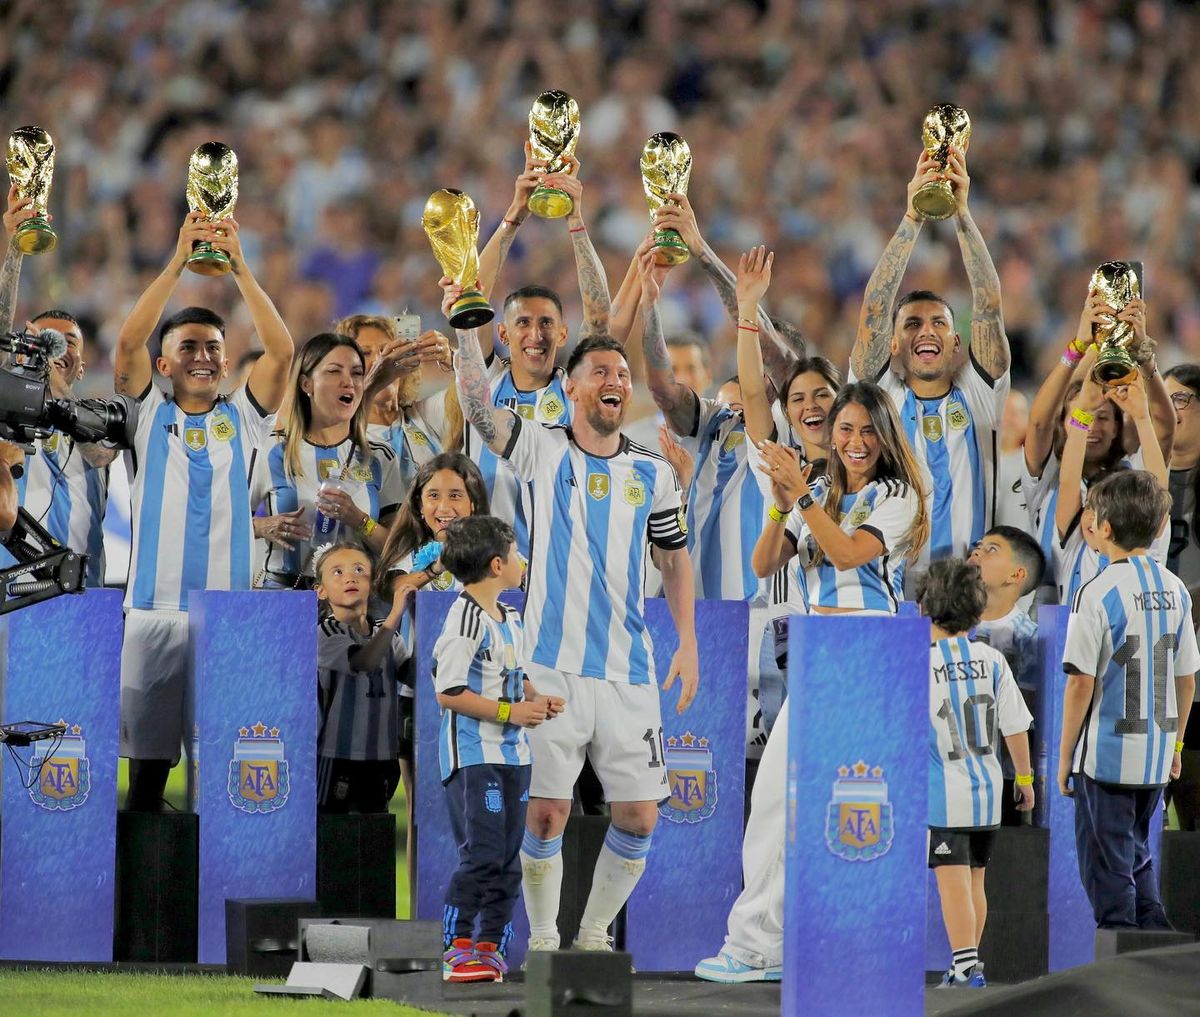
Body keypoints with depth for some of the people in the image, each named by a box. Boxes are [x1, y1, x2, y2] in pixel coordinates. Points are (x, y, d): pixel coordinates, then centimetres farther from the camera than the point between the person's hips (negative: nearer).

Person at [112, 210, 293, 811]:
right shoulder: (151, 416, 9)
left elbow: (280, 351, -2)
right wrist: (178, 263, -11)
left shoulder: (241, 419, 11)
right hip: (155, 610, -1)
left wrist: (240, 268, -9)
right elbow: (128, 343, -6)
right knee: (148, 764, 0)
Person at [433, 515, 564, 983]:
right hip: (473, 755, -9)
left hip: (512, 755, 9)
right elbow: (449, 693, -19)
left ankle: (490, 947, 14)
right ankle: (457, 949, -7)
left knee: (508, 857, 8)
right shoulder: (466, 620, -15)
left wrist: (537, 700, 7)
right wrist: (511, 712, -17)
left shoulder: (510, 619, 14)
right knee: (482, 853, -12)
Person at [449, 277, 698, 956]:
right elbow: (480, 409, -15)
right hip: (553, 665, -3)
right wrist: (468, 330, -29)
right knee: (547, 813, -4)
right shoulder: (544, 452, 1)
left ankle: (595, 936, 18)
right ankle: (543, 940, 11)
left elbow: (676, 560, 18)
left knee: (640, 816, 1)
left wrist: (688, 644, 8)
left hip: (629, 671, 3)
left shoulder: (654, 474, 10)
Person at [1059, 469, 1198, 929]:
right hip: (1156, 756, 6)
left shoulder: (1099, 593, -14)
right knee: (1138, 856, 20)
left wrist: (1065, 757, -7)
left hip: (1107, 754, -6)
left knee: (1106, 869, 2)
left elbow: (1081, 683, -15)